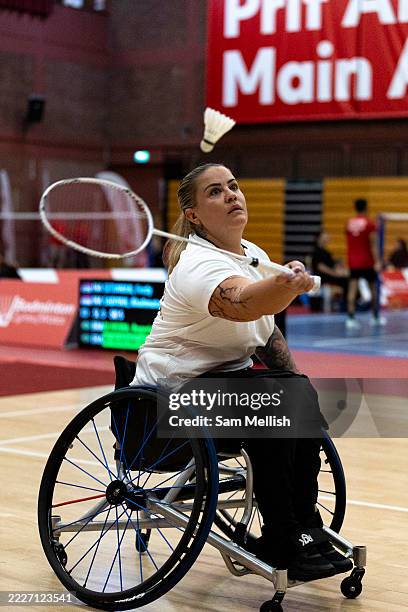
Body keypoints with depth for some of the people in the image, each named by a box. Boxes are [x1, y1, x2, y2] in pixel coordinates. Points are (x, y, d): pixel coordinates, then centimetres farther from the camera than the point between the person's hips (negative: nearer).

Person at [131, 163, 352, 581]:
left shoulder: (255, 255, 6)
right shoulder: (200, 264, -23)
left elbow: (265, 330, 19)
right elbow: (244, 304, -47)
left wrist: (296, 380, 6)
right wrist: (289, 283, -67)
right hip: (172, 385, -8)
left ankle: (306, 529, -9)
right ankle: (281, 543, -22)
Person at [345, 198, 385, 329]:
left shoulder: (349, 223, 4)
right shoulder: (370, 223, -8)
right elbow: (373, 245, -12)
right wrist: (377, 262, -13)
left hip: (352, 261, 3)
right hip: (367, 262, -3)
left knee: (352, 289, -1)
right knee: (373, 288, 13)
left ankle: (351, 318, -12)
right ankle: (375, 317, 24)